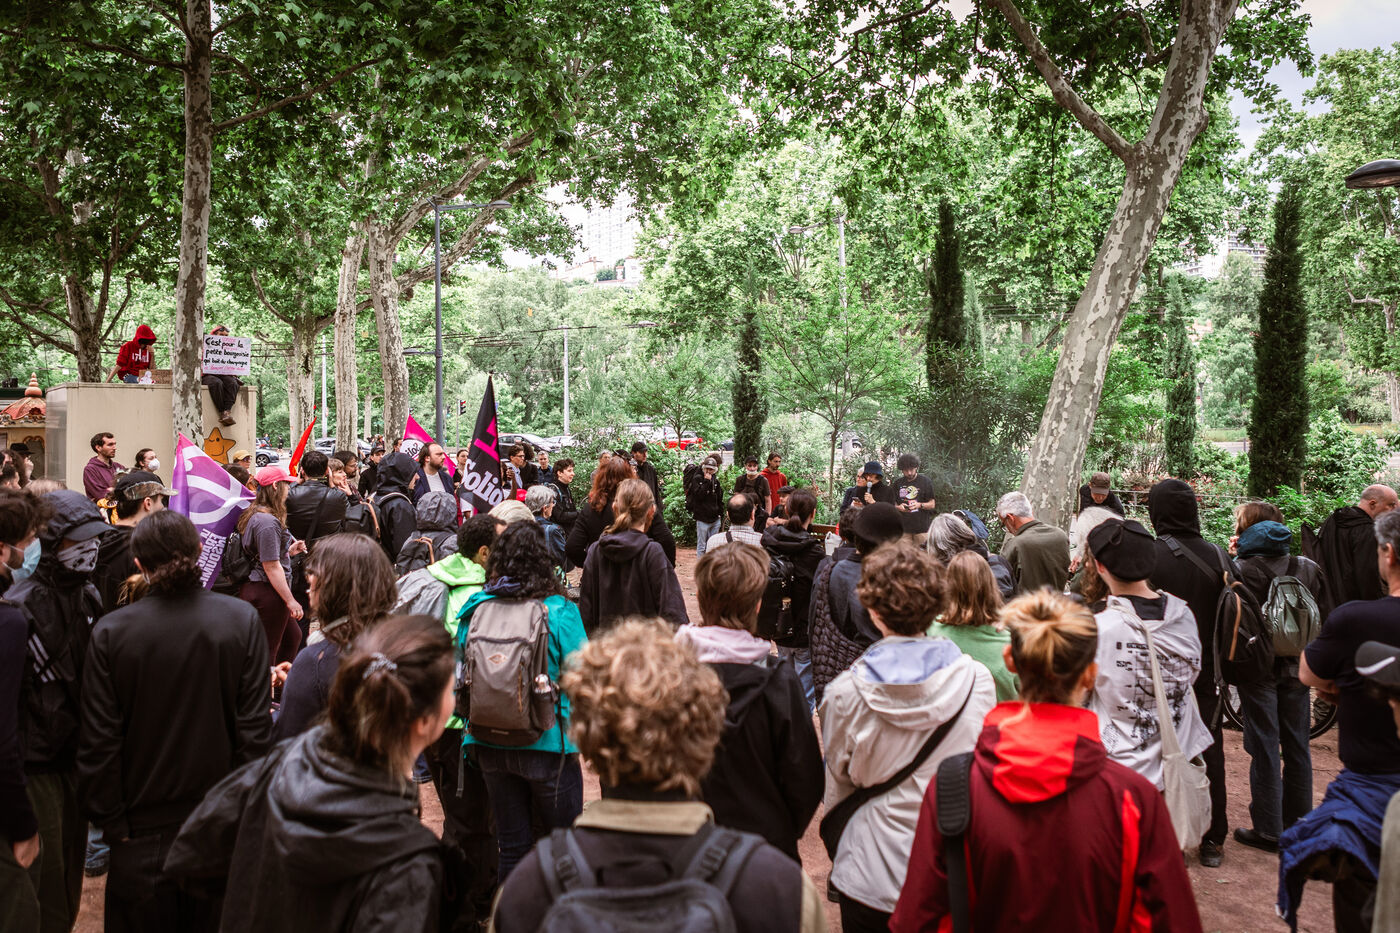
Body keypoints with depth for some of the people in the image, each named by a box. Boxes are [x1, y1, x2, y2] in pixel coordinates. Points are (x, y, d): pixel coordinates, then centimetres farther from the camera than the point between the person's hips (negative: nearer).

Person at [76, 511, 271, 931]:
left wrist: (109, 820, 2)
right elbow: (255, 727, -10)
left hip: (144, 825, 0)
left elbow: (99, 740, -9)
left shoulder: (109, 631, -12)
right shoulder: (242, 620, -12)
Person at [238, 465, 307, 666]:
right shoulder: (267, 521, -22)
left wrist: (288, 551, 17)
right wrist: (290, 600, -18)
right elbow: (271, 566, -22)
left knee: (292, 636, 20)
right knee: (268, 650, 1)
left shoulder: (254, 515, 10)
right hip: (267, 592, -10)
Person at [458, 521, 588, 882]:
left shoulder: (475, 609, -5)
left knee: (512, 844, 17)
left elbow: (459, 676, 3)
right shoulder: (559, 612, -15)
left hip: (489, 743, 4)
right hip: (546, 744, -4)